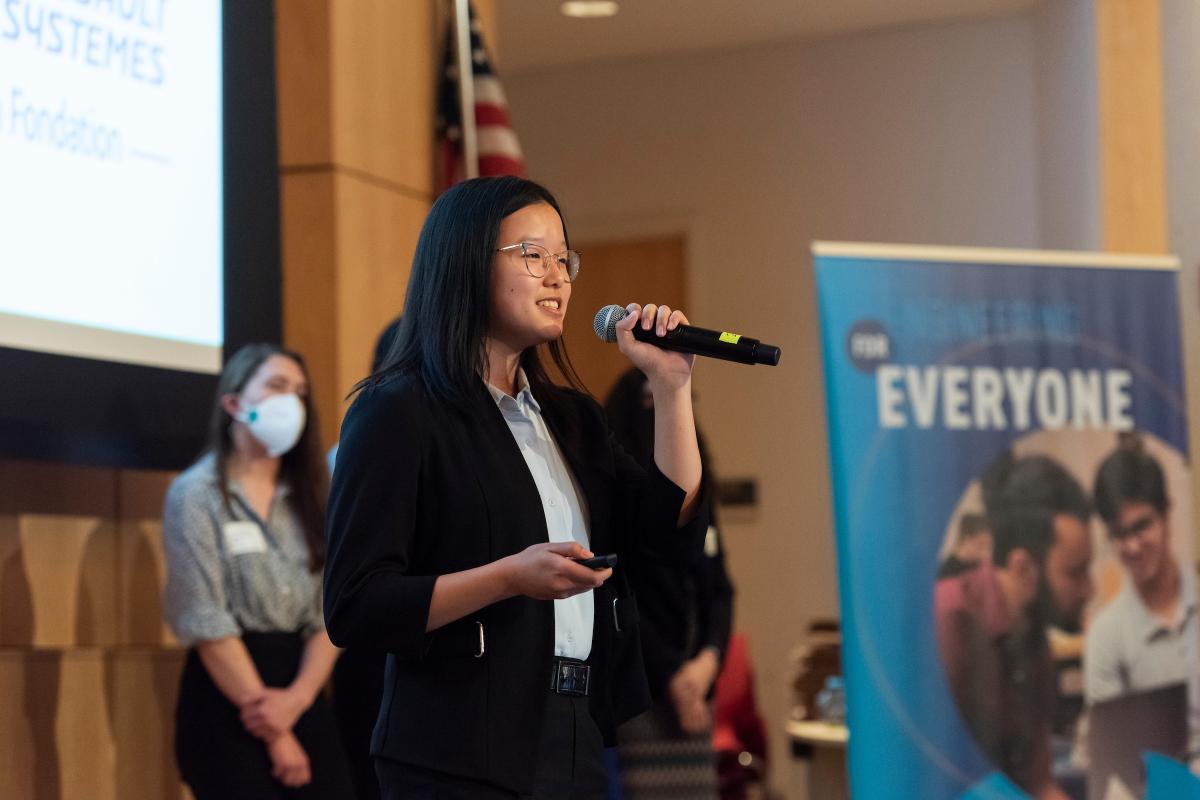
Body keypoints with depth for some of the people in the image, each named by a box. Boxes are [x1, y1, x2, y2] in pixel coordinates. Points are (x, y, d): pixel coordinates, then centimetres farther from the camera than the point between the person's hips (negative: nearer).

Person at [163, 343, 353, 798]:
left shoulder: (307, 499, 12)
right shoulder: (197, 493, -4)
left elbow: (328, 615, 4)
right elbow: (206, 623, -10)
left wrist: (296, 699, -14)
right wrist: (274, 735, -12)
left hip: (303, 698, 5)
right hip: (226, 701, -5)